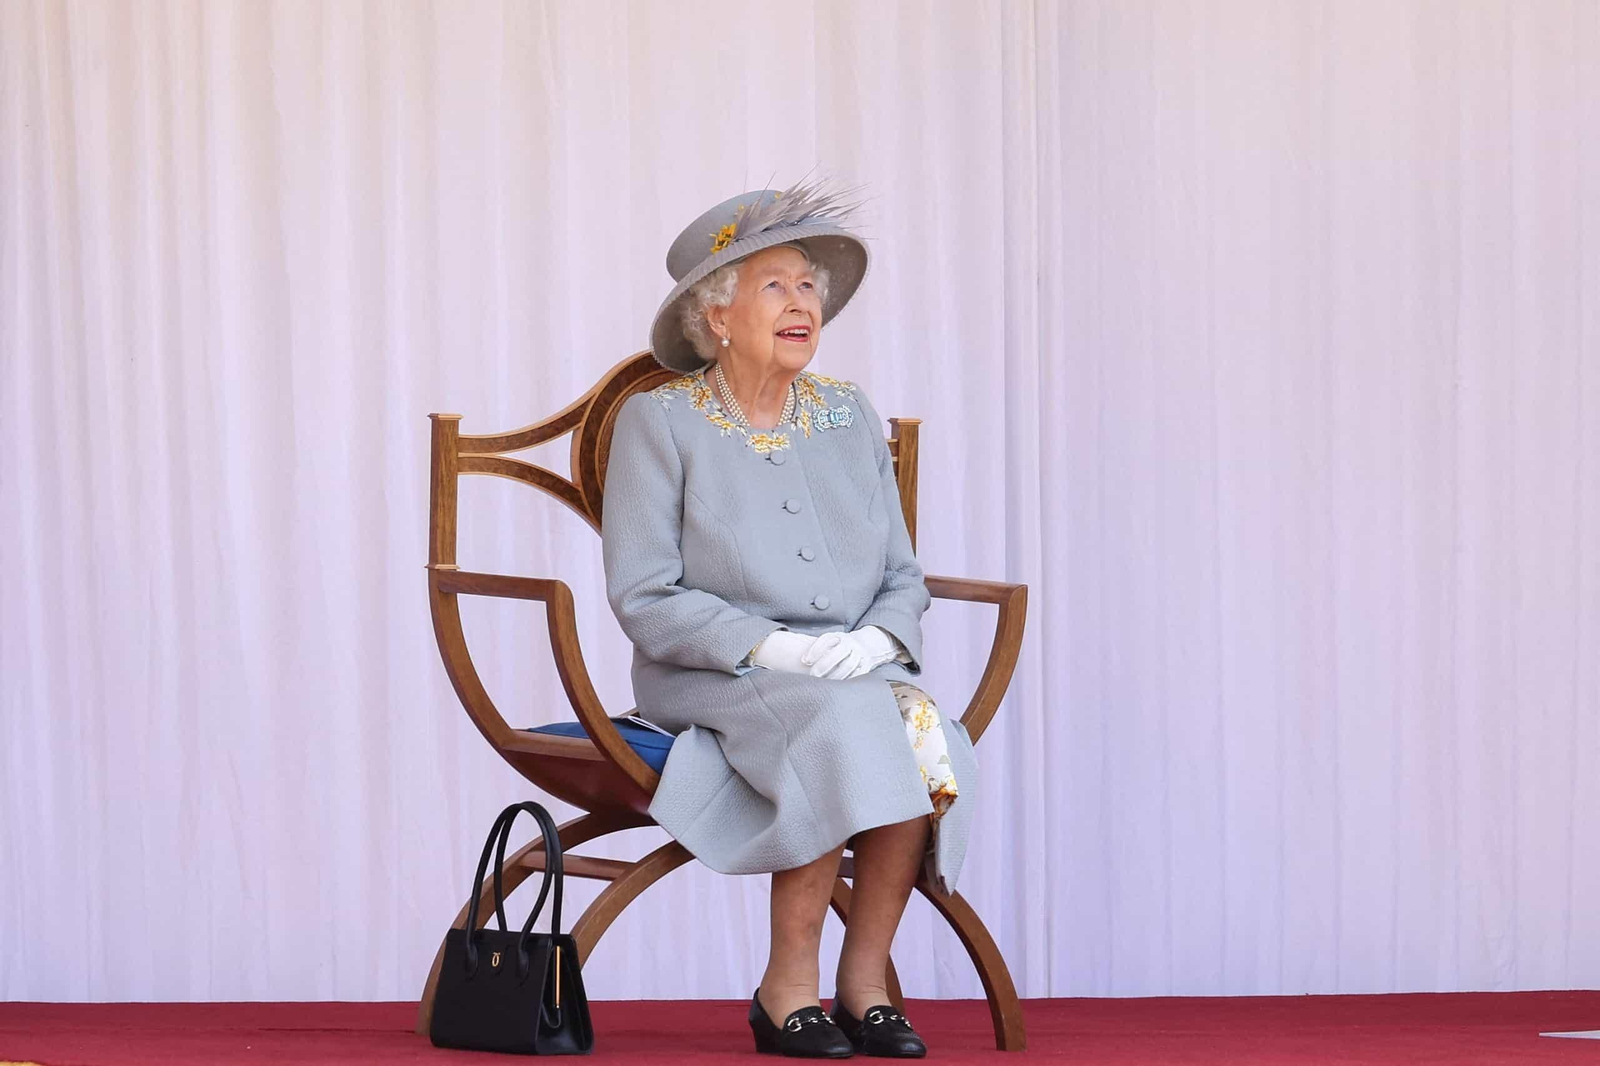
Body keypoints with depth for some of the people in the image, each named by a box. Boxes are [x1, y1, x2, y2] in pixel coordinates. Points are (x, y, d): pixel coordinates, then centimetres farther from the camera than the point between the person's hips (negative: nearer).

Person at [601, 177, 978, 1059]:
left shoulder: (847, 416, 14)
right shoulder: (658, 422, 0)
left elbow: (903, 577, 14)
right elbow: (645, 599, -7)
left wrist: (878, 640, -9)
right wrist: (770, 647, -19)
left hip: (856, 670, 4)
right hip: (710, 681, -4)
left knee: (924, 731, -29)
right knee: (843, 725, -34)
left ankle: (865, 978, -19)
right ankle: (789, 985, -23)